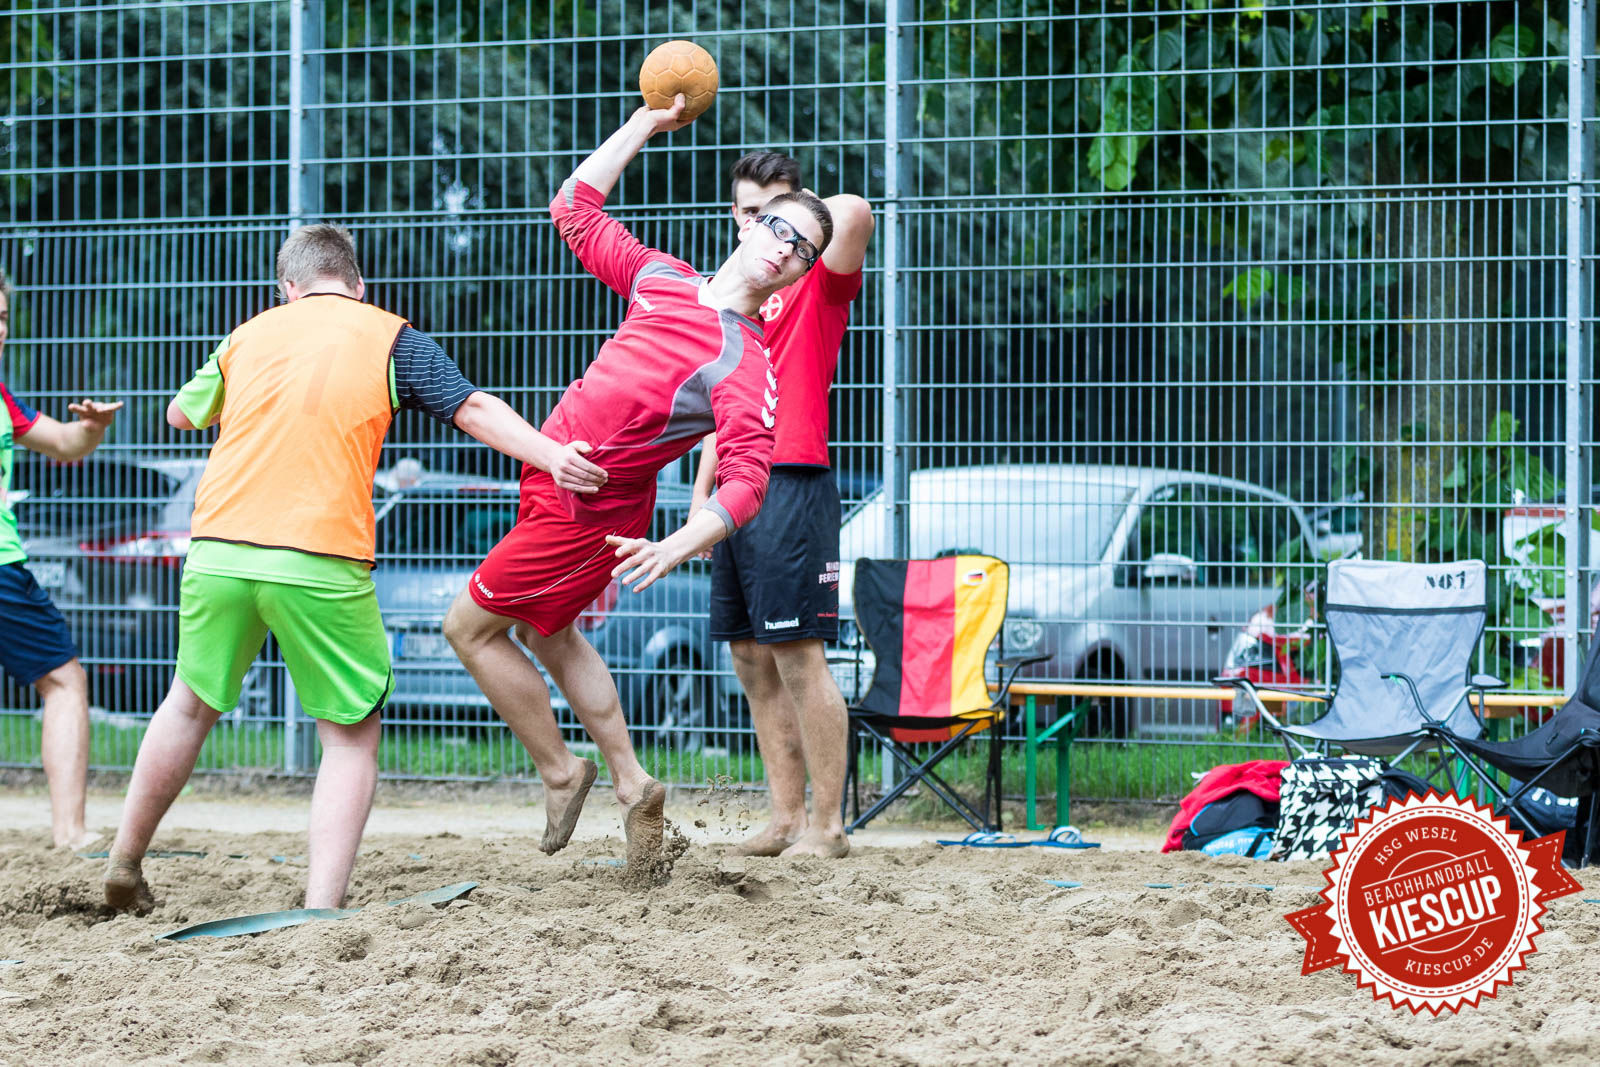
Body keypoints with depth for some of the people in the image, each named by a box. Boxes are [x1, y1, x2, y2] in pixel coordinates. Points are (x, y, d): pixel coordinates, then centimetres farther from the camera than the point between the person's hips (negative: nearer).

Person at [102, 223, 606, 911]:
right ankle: (321, 911, -5)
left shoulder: (250, 334, 18)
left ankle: (122, 869, 33)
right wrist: (553, 457, -9)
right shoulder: (392, 339, 8)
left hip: (217, 551, 4)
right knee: (351, 736, 8)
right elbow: (473, 408, -4)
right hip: (320, 563, -4)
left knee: (193, 705, 24)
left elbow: (183, 413, 35)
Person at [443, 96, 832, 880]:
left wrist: (677, 547, -46)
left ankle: (561, 772, 14)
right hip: (556, 481, 8)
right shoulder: (662, 279, 0)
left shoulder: (745, 366, -22)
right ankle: (631, 787, 29)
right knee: (548, 632, 23)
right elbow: (575, 209, 12)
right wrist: (645, 126, 5)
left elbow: (746, 482, -31)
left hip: (585, 509, -8)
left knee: (470, 627, 1)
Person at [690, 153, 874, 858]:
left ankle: (827, 825, -7)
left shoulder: (819, 283, -2)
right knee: (752, 661, 7)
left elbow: (856, 213, -24)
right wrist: (701, 495, 18)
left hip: (793, 485, -8)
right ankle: (785, 819, 12)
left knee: (798, 655, -10)